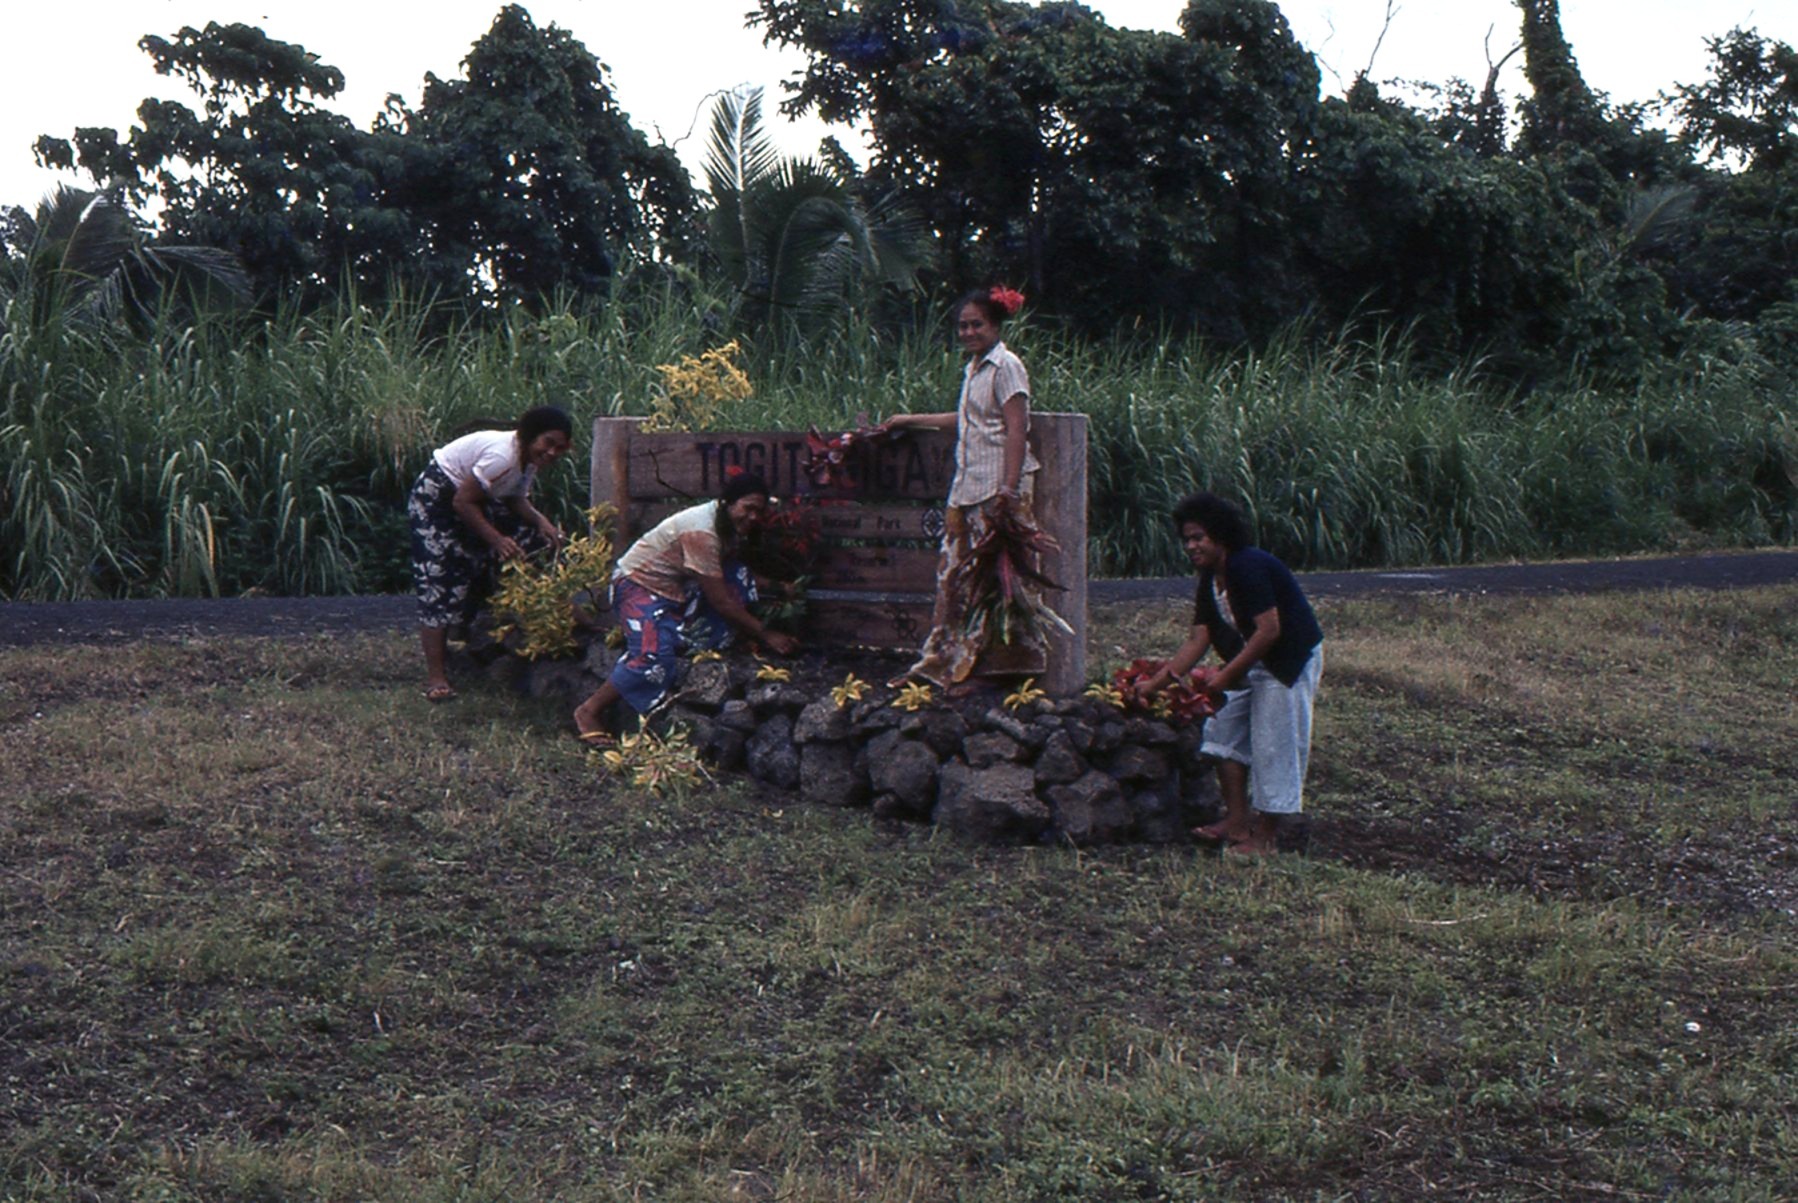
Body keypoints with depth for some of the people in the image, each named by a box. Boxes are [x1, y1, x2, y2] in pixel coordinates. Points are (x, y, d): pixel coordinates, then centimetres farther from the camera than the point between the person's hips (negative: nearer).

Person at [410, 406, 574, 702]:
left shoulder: (529, 457, -4)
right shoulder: (502, 456, -33)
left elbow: (516, 500, 3)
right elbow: (463, 503, -30)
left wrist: (540, 520, -15)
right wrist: (496, 539, -30)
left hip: (471, 500, 10)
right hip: (437, 498, -10)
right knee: (440, 582, -14)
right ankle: (435, 676, -13)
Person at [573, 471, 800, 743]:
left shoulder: (728, 524, -1)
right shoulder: (701, 532, -30)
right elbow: (721, 602, -28)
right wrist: (766, 635, -23)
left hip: (676, 586, 9)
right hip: (639, 585, -9)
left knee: (741, 579, -9)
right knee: (655, 657, -30)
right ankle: (589, 712, -16)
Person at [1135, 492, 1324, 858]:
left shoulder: (1248, 568, -23)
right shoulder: (1210, 580, 5)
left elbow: (1269, 630, -26)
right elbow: (1198, 640, 6)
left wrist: (1227, 675, -23)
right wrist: (1156, 683, 1)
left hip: (1291, 659, -10)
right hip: (1251, 663, 10)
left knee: (1273, 744, -5)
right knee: (1225, 730, 9)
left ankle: (1264, 836, 3)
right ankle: (1237, 824, 14)